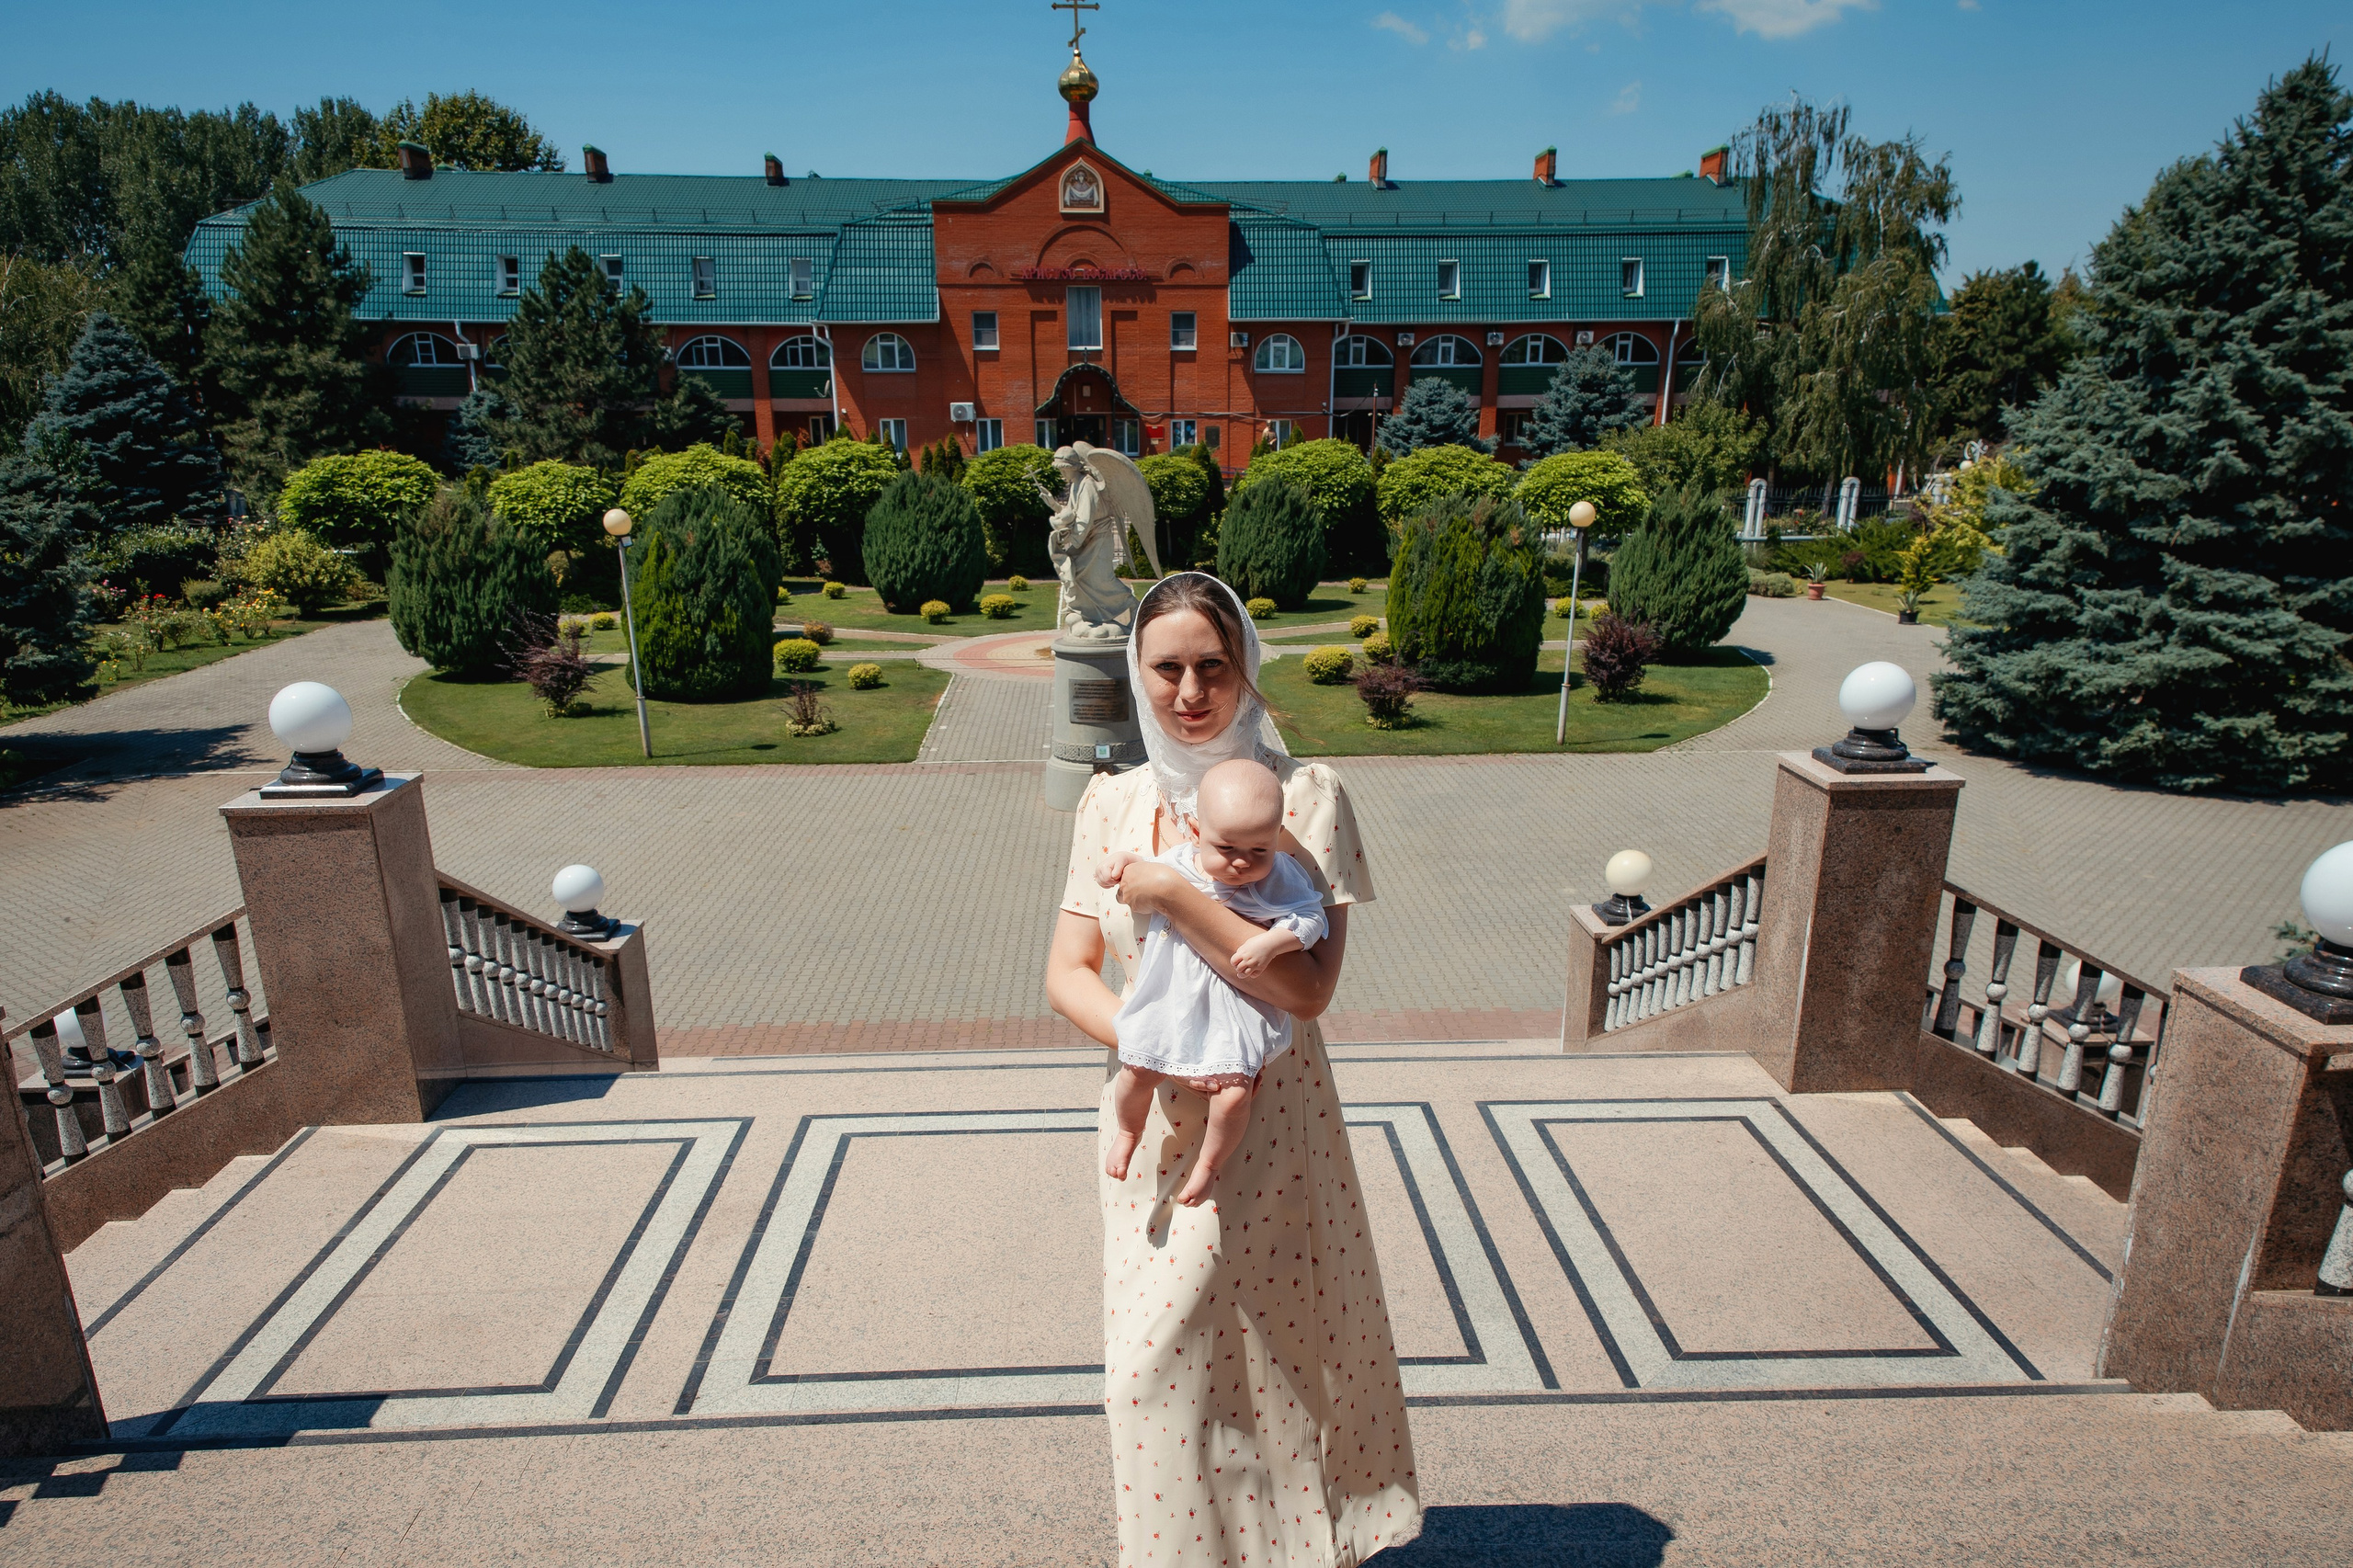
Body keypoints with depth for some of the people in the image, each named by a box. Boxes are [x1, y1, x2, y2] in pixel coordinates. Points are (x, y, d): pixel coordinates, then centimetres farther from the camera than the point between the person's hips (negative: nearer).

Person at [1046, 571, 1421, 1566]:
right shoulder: (1111, 803, 2)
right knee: (1161, 1358, 14)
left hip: (1271, 1120, -3)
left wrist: (1166, 891, -22)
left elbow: (1307, 986, -19)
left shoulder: (1305, 795, -11)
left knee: (1277, 1347, 10)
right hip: (1154, 1113, 4)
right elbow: (1068, 974, 0)